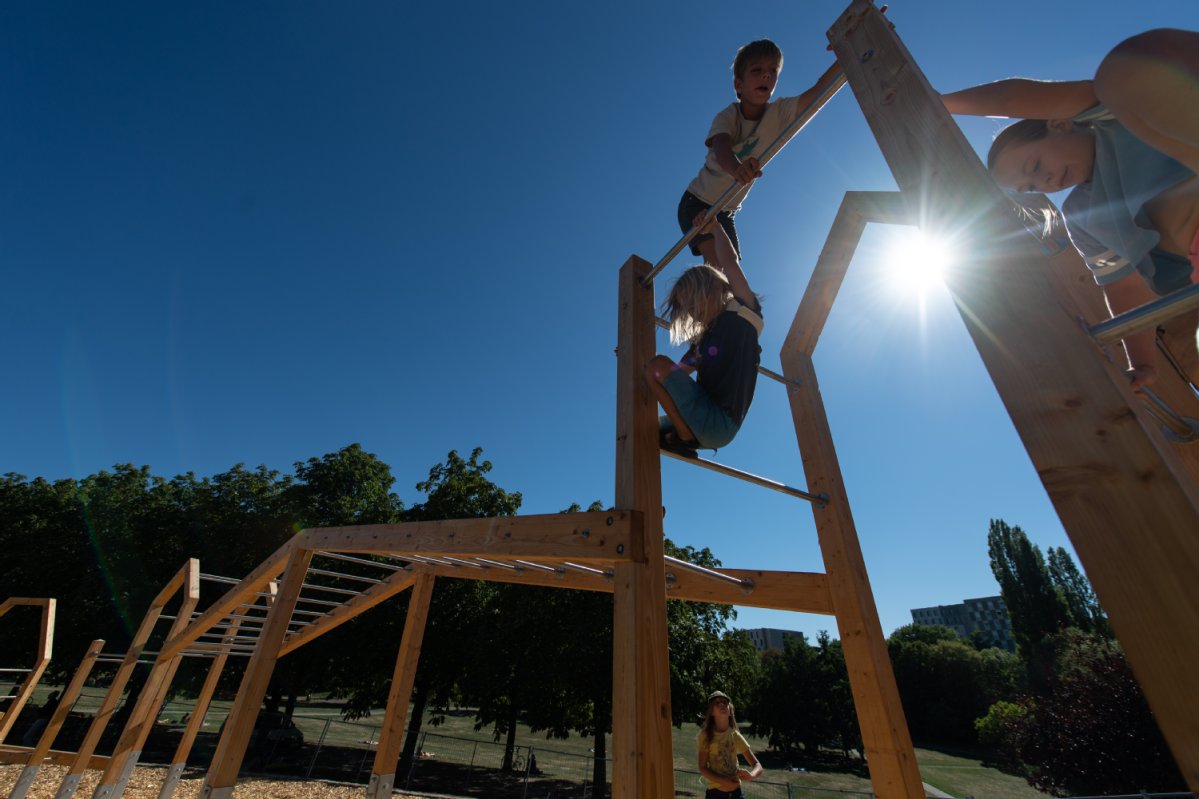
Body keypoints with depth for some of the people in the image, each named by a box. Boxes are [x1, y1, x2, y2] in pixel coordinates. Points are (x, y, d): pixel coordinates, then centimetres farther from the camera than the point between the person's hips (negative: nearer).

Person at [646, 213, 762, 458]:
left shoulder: (742, 314, -2)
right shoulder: (703, 340, 18)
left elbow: (729, 261, -10)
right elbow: (677, 375, 24)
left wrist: (714, 228, 5)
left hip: (719, 424, -9)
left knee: (659, 365, -18)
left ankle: (685, 437, -11)